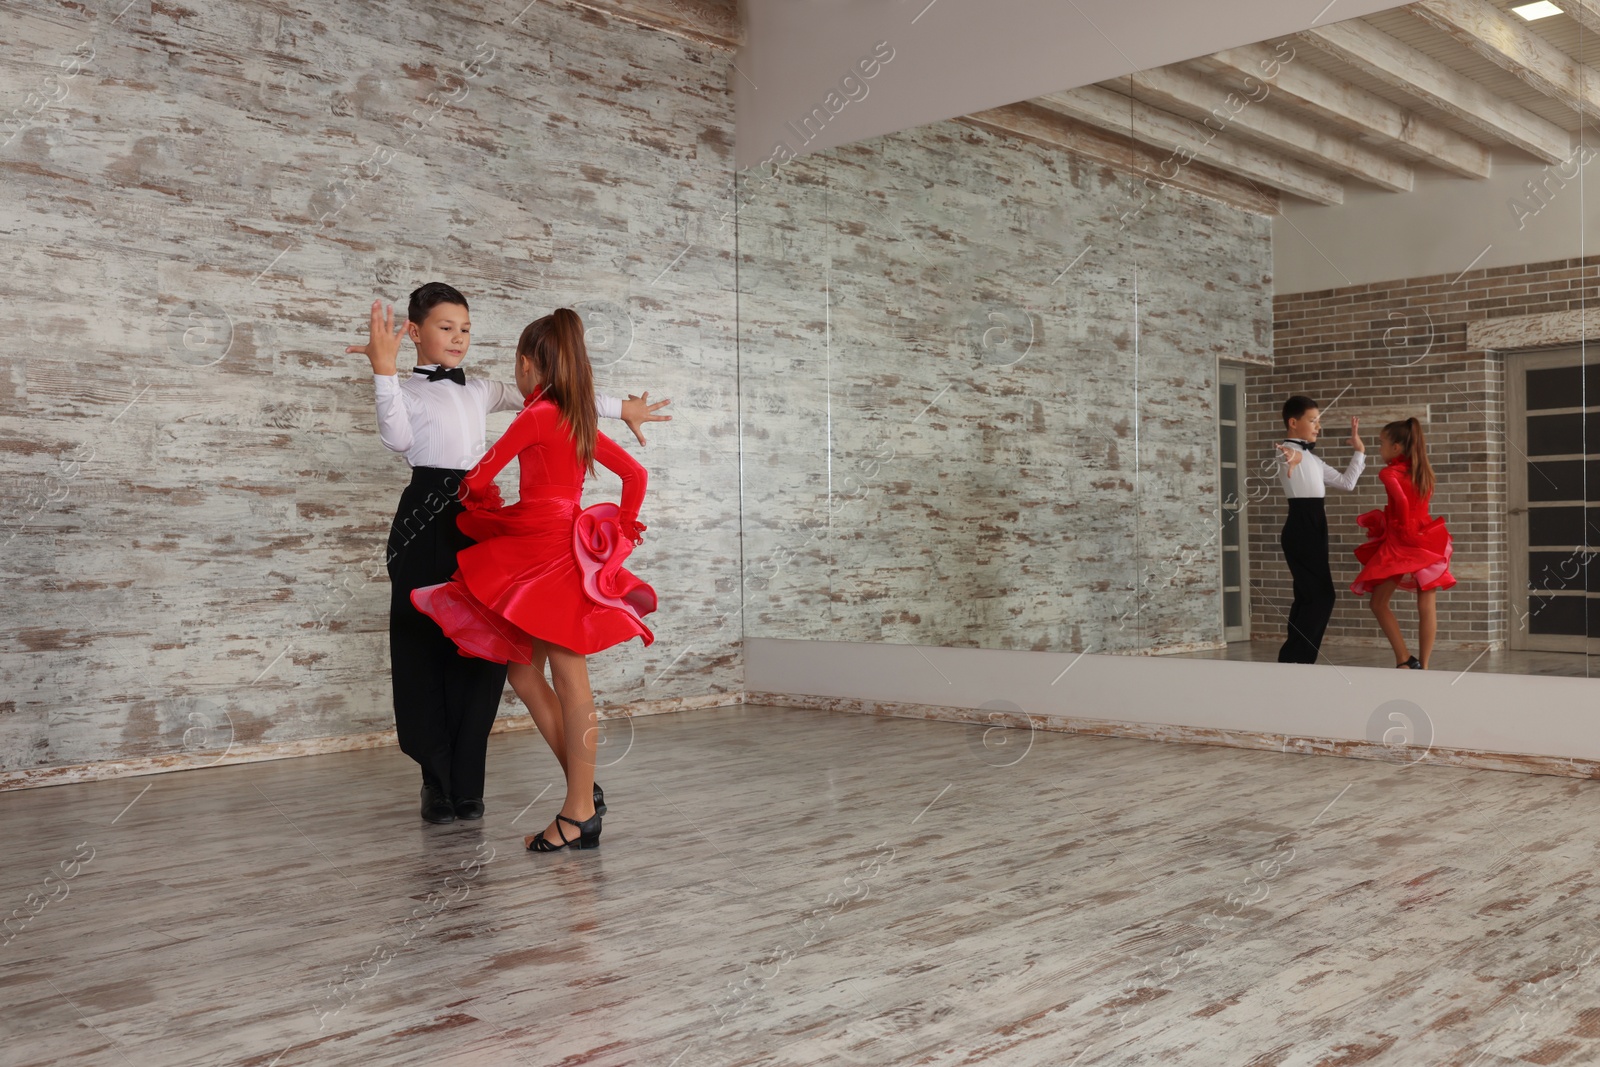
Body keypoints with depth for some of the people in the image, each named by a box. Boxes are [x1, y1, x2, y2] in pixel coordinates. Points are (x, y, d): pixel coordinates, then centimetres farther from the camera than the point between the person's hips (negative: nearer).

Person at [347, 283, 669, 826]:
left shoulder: (480, 391, 19)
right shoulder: (407, 388, 5)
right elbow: (398, 438, -15)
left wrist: (621, 408, 22)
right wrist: (384, 371, -28)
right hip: (427, 519, -4)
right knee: (426, 646, -1)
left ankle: (466, 783, 11)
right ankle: (438, 781, 9)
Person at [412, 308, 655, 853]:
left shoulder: (536, 416, -9)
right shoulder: (579, 420, 15)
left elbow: (479, 477, -8)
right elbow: (635, 473, 19)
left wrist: (479, 502, 14)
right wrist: (621, 528, 21)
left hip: (546, 551, -8)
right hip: (567, 546, 8)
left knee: (569, 680, -7)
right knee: (523, 675, 12)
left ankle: (580, 813, -3)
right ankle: (582, 796, 11)